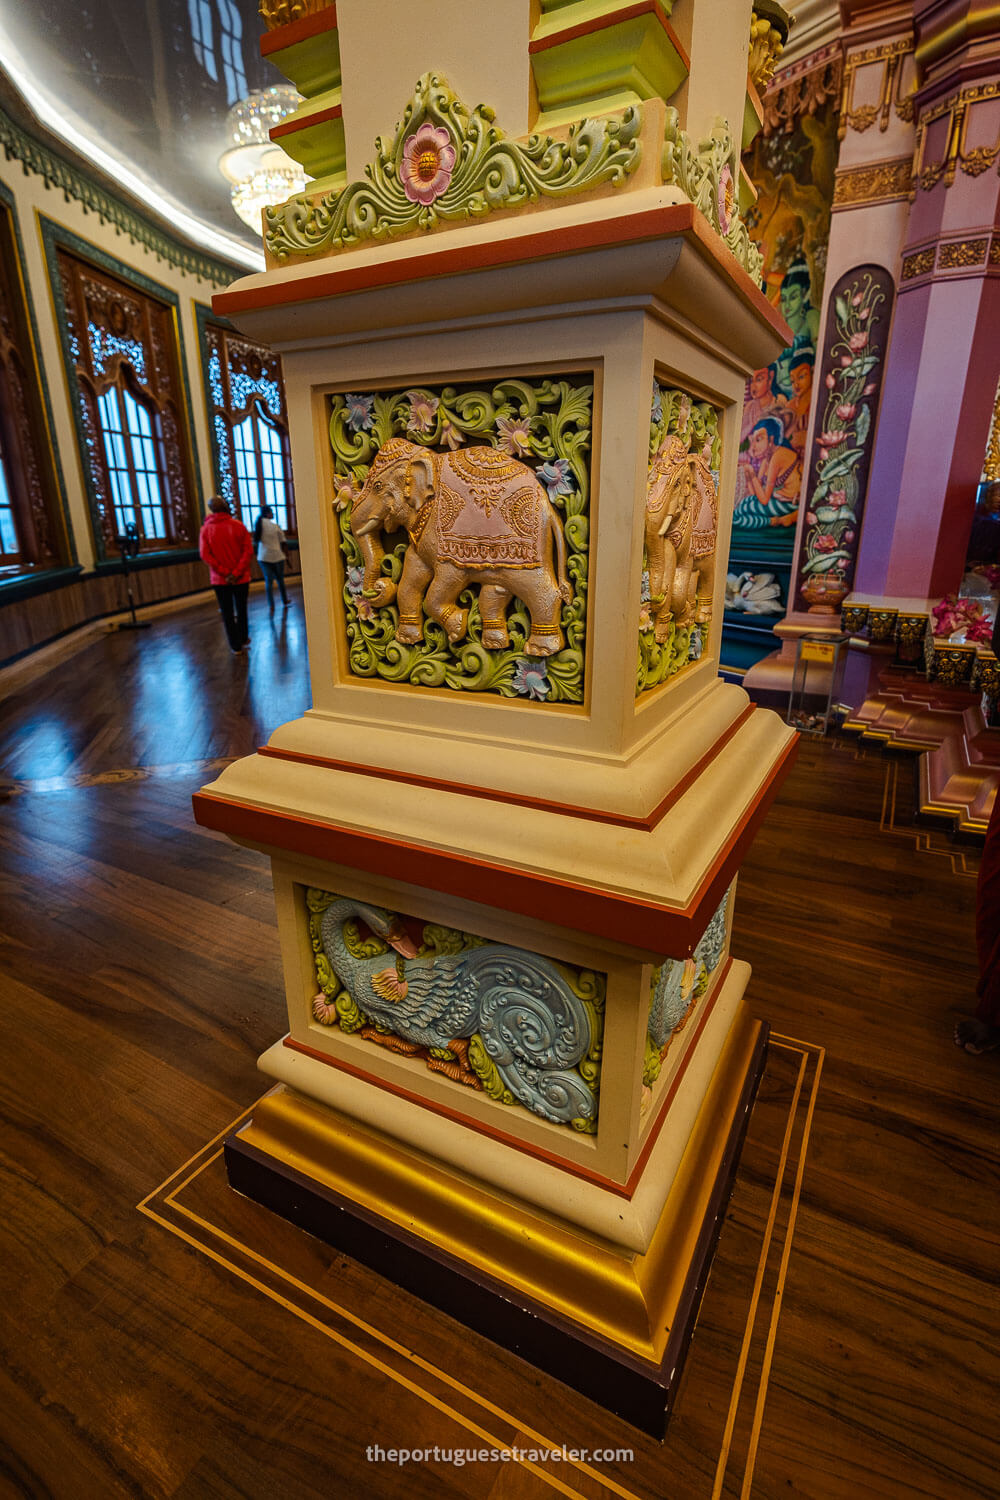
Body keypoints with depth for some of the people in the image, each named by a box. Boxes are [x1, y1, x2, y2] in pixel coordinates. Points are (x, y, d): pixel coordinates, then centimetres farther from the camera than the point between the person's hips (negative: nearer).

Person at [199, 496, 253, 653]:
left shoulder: (206, 529, -1)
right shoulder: (239, 526, -5)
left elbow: (205, 555, -10)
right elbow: (248, 551, -12)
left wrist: (225, 573, -11)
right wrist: (237, 573, -14)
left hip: (219, 580, 0)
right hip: (241, 578, 0)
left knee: (227, 612, 7)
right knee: (241, 609, 15)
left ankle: (235, 645, 8)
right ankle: (243, 640, 25)